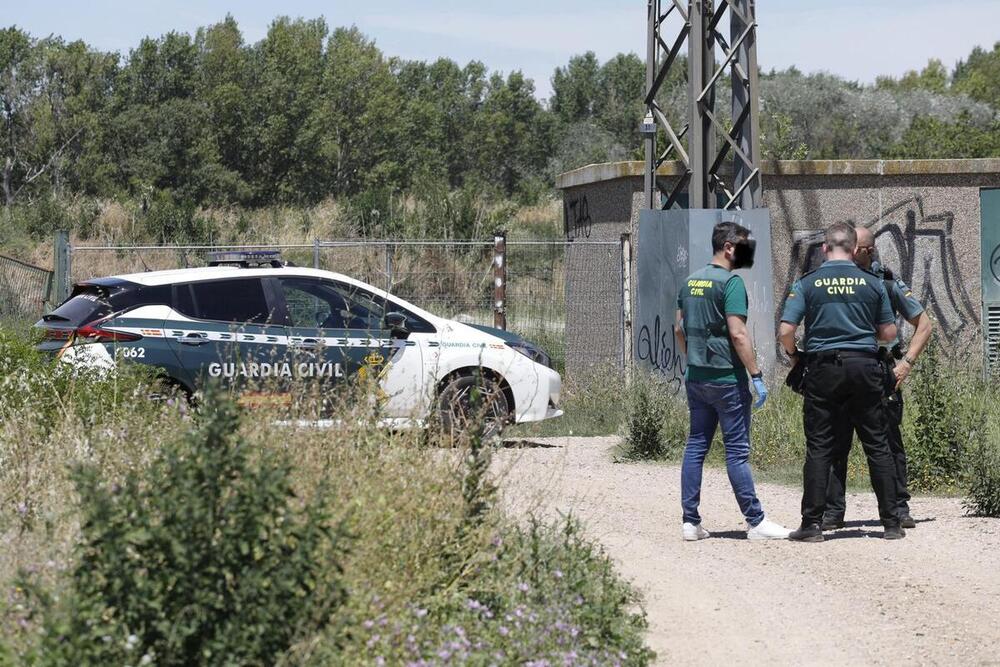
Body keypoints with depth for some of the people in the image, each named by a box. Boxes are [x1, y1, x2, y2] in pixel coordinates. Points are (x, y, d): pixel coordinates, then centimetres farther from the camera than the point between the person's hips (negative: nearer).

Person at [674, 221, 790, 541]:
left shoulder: (691, 281, 12)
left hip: (695, 378, 7)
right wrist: (756, 375, -15)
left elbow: (679, 329, 18)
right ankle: (755, 521, 0)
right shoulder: (731, 282, -13)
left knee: (695, 445, 9)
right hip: (726, 378, -7)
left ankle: (690, 521, 9)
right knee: (737, 450, -4)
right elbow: (738, 334, -19)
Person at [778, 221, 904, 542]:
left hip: (823, 369, -1)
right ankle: (891, 522, 8)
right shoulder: (872, 283, 2)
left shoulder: (807, 283, -2)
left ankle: (812, 524, 1)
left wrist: (793, 355, 12)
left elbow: (785, 330, -8)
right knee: (878, 445, 7)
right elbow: (889, 332, 7)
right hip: (864, 367, 1)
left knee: (819, 448, 3)